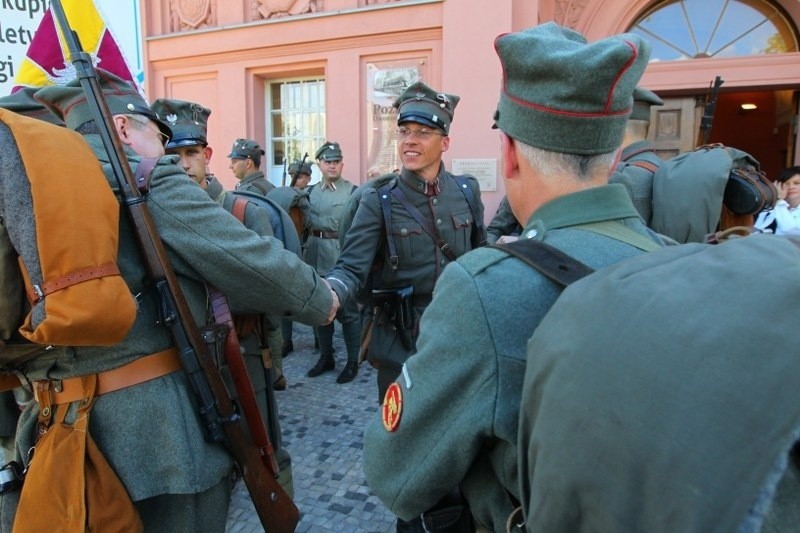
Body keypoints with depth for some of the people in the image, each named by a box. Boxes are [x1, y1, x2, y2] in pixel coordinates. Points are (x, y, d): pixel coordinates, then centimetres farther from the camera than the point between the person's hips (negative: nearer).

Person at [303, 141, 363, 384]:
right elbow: (305, 223, 17)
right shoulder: (311, 192, 12)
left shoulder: (353, 191, -4)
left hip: (343, 256, -5)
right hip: (315, 257, 5)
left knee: (347, 311, 1)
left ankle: (352, 361, 13)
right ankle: (326, 357, 28)